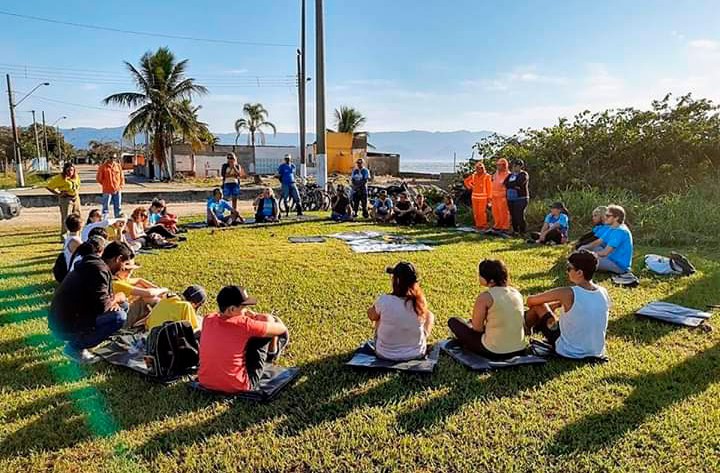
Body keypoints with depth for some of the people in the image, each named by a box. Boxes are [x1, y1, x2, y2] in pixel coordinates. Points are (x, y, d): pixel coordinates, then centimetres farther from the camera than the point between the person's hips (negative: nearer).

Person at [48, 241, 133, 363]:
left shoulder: (95, 264, 12)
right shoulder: (99, 269, -20)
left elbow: (101, 297, 22)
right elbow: (101, 306, -26)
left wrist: (113, 301, 0)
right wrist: (116, 298, -5)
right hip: (66, 326, -10)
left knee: (117, 308, 14)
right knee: (119, 317, -20)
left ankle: (77, 341, 11)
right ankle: (75, 347, -6)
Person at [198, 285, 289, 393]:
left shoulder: (208, 320, -6)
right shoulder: (244, 324, -23)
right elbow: (281, 329, -12)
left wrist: (251, 317, 7)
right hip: (236, 388, -6)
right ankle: (270, 356, 30)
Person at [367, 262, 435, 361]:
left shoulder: (384, 301, -24)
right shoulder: (420, 301, -19)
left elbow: (371, 316, -2)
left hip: (385, 354, -1)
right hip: (416, 353, 1)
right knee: (429, 315, 22)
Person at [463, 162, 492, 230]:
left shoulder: (487, 176, -3)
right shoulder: (473, 176, 9)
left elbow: (489, 187, -5)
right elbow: (466, 181, 25)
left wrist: (489, 197, -9)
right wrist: (470, 187, 11)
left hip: (483, 197, -5)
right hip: (474, 196, 5)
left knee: (482, 211, -8)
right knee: (476, 212, 6)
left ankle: (484, 225, 0)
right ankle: (478, 225, 15)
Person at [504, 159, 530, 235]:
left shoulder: (524, 174, -2)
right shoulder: (511, 175, 18)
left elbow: (518, 183, -16)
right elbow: (506, 184, 5)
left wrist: (510, 184, -2)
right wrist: (515, 186, -8)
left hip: (521, 198, -6)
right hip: (510, 198, 6)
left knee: (520, 216, -11)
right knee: (513, 216, 6)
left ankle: (523, 232, -2)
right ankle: (515, 231, 16)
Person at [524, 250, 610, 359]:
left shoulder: (568, 294, -24)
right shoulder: (604, 292, -7)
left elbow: (530, 301, -10)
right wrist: (560, 303, 15)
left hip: (568, 353, -6)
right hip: (597, 353, 6)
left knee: (537, 306, 6)